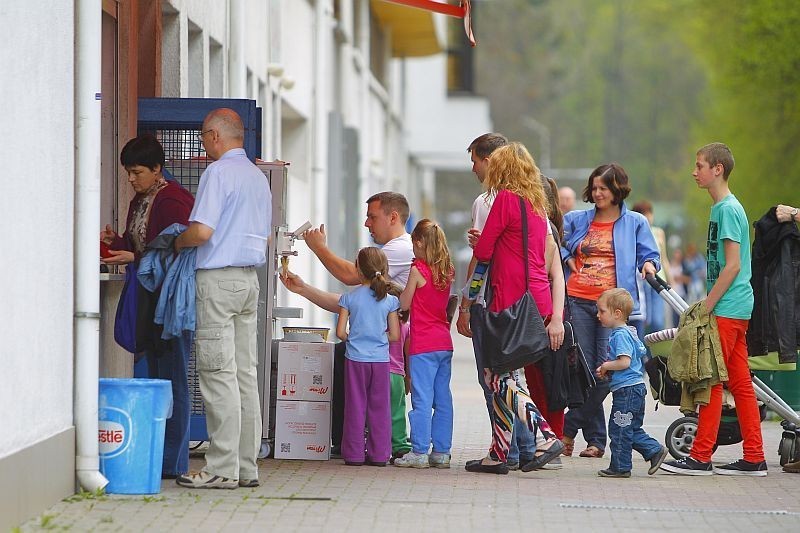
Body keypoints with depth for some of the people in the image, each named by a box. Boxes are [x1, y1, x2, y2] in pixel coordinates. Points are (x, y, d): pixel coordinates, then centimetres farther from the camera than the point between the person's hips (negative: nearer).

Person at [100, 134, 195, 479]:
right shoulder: (139, 202, 16)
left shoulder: (174, 200, -13)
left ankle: (173, 463, -5)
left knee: (172, 379, -7)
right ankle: (157, 458, 14)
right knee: (156, 376, 11)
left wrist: (134, 258, -21)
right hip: (150, 296, 10)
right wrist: (115, 242, 3)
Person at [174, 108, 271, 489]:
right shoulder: (259, 178, 16)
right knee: (245, 374, 8)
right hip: (250, 279, 8)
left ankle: (222, 468, -9)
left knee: (218, 374, -8)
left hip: (218, 278, -8)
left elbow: (202, 231, -18)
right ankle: (246, 467, 9)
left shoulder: (218, 172, -11)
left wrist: (178, 242, 1)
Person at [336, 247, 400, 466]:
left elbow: (340, 332, -6)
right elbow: (395, 335, 0)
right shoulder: (390, 300, -1)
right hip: (381, 359, 1)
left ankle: (354, 454, 5)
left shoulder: (349, 298, -4)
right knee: (380, 407, 8)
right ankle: (379, 454, 9)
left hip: (356, 358, -1)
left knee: (356, 407, 5)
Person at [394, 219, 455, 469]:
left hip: (423, 345, -6)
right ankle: (441, 451, 10)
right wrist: (402, 289, 22)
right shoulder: (447, 271, 9)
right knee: (443, 399, 8)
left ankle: (419, 452, -6)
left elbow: (404, 304, -4)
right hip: (444, 343, 6)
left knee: (422, 399, -5)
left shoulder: (418, 269, -9)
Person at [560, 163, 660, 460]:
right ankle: (596, 439, 7)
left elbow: (649, 254, 8)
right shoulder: (577, 220, 14)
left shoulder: (635, 223, 9)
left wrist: (648, 265, -14)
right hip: (578, 301, 2)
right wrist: (567, 259, 5)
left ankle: (569, 427, 2)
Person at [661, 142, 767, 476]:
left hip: (727, 309, -9)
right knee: (740, 383, 9)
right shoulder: (723, 207, 16)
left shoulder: (728, 209, -13)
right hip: (735, 309, 9)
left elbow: (732, 265, -18)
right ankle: (754, 458, 10)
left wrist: (707, 307, -16)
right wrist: (707, 305, 18)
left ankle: (700, 457, -4)